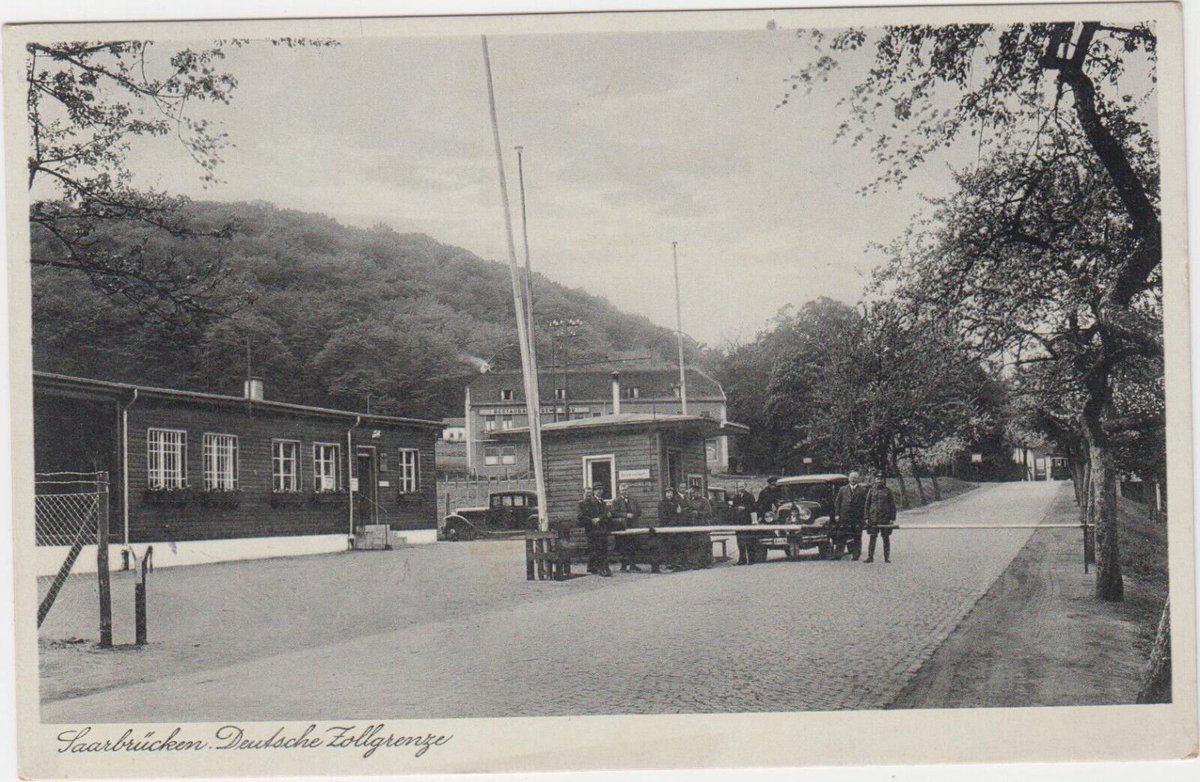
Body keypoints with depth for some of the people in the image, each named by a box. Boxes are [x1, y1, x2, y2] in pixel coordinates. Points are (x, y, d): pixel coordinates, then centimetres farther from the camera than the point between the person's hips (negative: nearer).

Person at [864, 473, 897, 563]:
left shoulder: (888, 491, 4)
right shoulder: (871, 491, 6)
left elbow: (893, 505, 3)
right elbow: (867, 505, 7)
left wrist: (892, 518, -4)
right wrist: (867, 518, 1)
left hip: (885, 518, -1)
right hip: (873, 518, 1)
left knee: (886, 538, 5)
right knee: (872, 537, 0)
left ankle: (887, 557, 11)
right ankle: (870, 556, 2)